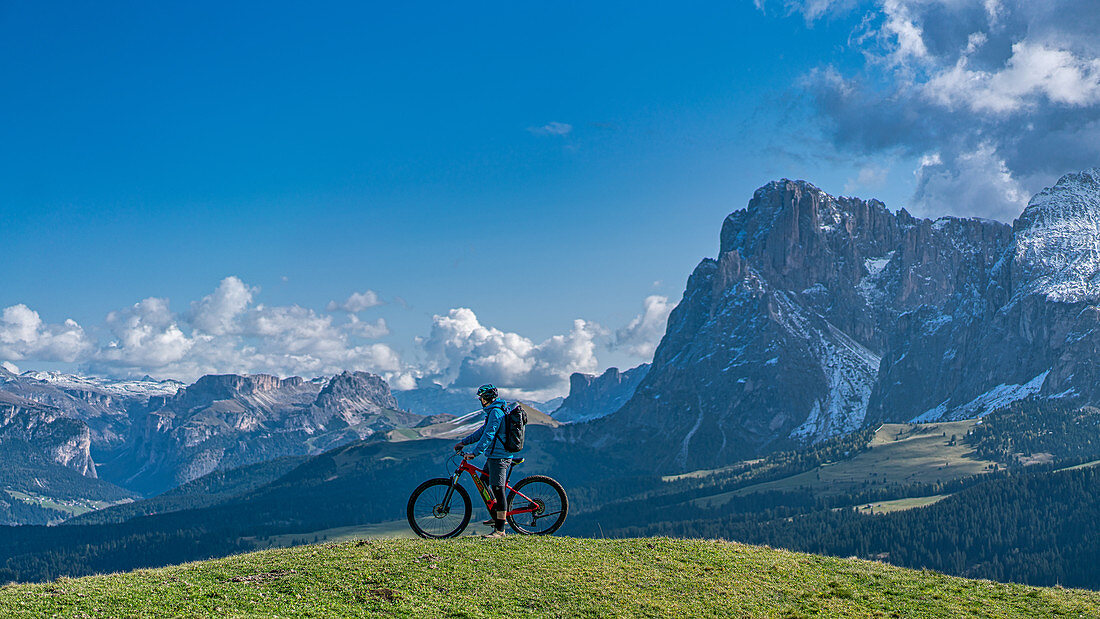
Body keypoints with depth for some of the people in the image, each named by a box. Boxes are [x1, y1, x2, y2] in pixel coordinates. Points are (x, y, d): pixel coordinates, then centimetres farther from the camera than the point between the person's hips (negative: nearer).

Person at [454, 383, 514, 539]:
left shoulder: (496, 412, -16)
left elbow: (488, 435, -24)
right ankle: (496, 516, 29)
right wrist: (463, 442, 22)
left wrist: (474, 453, -28)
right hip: (493, 456, 11)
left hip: (498, 457, -11)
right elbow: (483, 431, 24)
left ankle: (500, 530, -12)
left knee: (498, 491, -11)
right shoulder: (493, 411, 18)